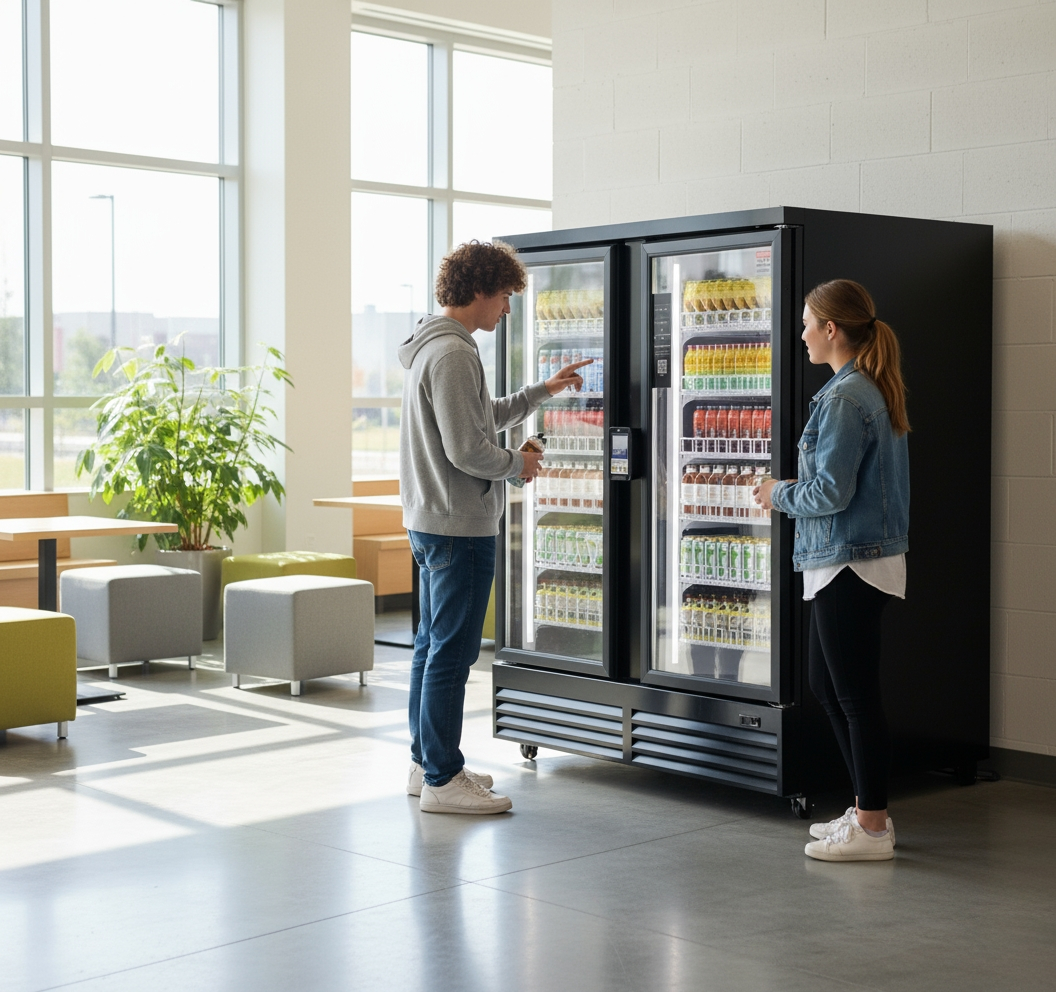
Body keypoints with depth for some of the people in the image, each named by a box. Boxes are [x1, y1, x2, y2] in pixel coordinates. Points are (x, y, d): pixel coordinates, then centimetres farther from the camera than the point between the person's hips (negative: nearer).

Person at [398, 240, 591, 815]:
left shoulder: (432, 347, 15)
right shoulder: (452, 353, -18)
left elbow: (481, 417, 27)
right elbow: (467, 450, -23)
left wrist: (543, 391, 27)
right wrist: (518, 465, -6)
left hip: (429, 522, 11)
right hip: (459, 526, -11)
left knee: (434, 644, 16)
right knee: (451, 650, -6)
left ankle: (427, 764, 25)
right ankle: (442, 779, 0)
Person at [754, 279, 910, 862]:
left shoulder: (844, 399, -18)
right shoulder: (874, 392, 13)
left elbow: (831, 492, -21)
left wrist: (779, 495, -3)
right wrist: (792, 491, 13)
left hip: (851, 563, -10)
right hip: (855, 559, 10)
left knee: (855, 695, -2)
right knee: (824, 683, 18)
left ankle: (871, 831, 7)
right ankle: (868, 807, 26)